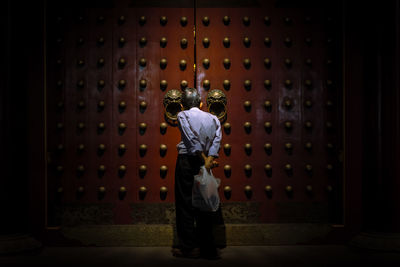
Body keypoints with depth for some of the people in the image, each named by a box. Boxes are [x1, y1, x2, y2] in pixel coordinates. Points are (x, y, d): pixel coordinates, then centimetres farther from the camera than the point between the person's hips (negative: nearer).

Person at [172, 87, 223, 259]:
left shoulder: (183, 115, 3)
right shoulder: (213, 118, 14)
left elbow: (192, 138, -11)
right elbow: (216, 138, -5)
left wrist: (204, 159, -12)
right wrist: (209, 159, -15)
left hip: (187, 160, -4)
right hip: (205, 163, 4)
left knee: (185, 205, 2)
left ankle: (189, 247, 3)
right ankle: (208, 248, 11)